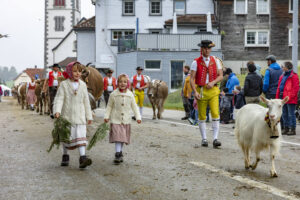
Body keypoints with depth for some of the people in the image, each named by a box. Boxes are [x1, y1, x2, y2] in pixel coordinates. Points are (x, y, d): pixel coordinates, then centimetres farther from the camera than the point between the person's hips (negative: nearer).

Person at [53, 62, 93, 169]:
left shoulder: (83, 85, 7)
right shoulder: (64, 85, -2)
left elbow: (86, 101, 12)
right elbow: (59, 99, -9)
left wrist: (89, 116, 13)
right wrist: (57, 111, -25)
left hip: (80, 116, 1)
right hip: (67, 116, -1)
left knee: (81, 136, -10)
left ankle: (82, 157, -17)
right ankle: (65, 156, 27)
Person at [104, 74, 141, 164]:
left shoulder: (130, 95, 2)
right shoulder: (113, 94, -3)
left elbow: (134, 107, 8)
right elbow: (109, 106, 5)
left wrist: (138, 117, 1)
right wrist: (106, 116, -2)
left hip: (126, 120, 3)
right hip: (116, 120, -3)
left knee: (123, 138, 11)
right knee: (117, 137, -12)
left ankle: (120, 152, 26)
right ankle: (118, 154, -11)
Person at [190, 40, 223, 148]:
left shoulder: (216, 61, 7)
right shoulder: (196, 62, 0)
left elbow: (221, 76, 5)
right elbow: (192, 79, -3)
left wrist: (213, 82, -13)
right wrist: (195, 92, -15)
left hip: (213, 91, 1)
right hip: (201, 91, -1)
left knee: (215, 114, -11)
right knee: (202, 117, 5)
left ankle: (215, 139, -10)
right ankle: (204, 139, 16)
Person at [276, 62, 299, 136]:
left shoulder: (293, 76, -9)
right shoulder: (283, 76, 17)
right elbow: (279, 87, 20)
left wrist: (290, 97, -20)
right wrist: (278, 97, 13)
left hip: (290, 99, -9)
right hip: (283, 98, 9)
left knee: (291, 114, -4)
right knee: (284, 114, 13)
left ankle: (293, 129, 2)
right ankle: (286, 128, 22)